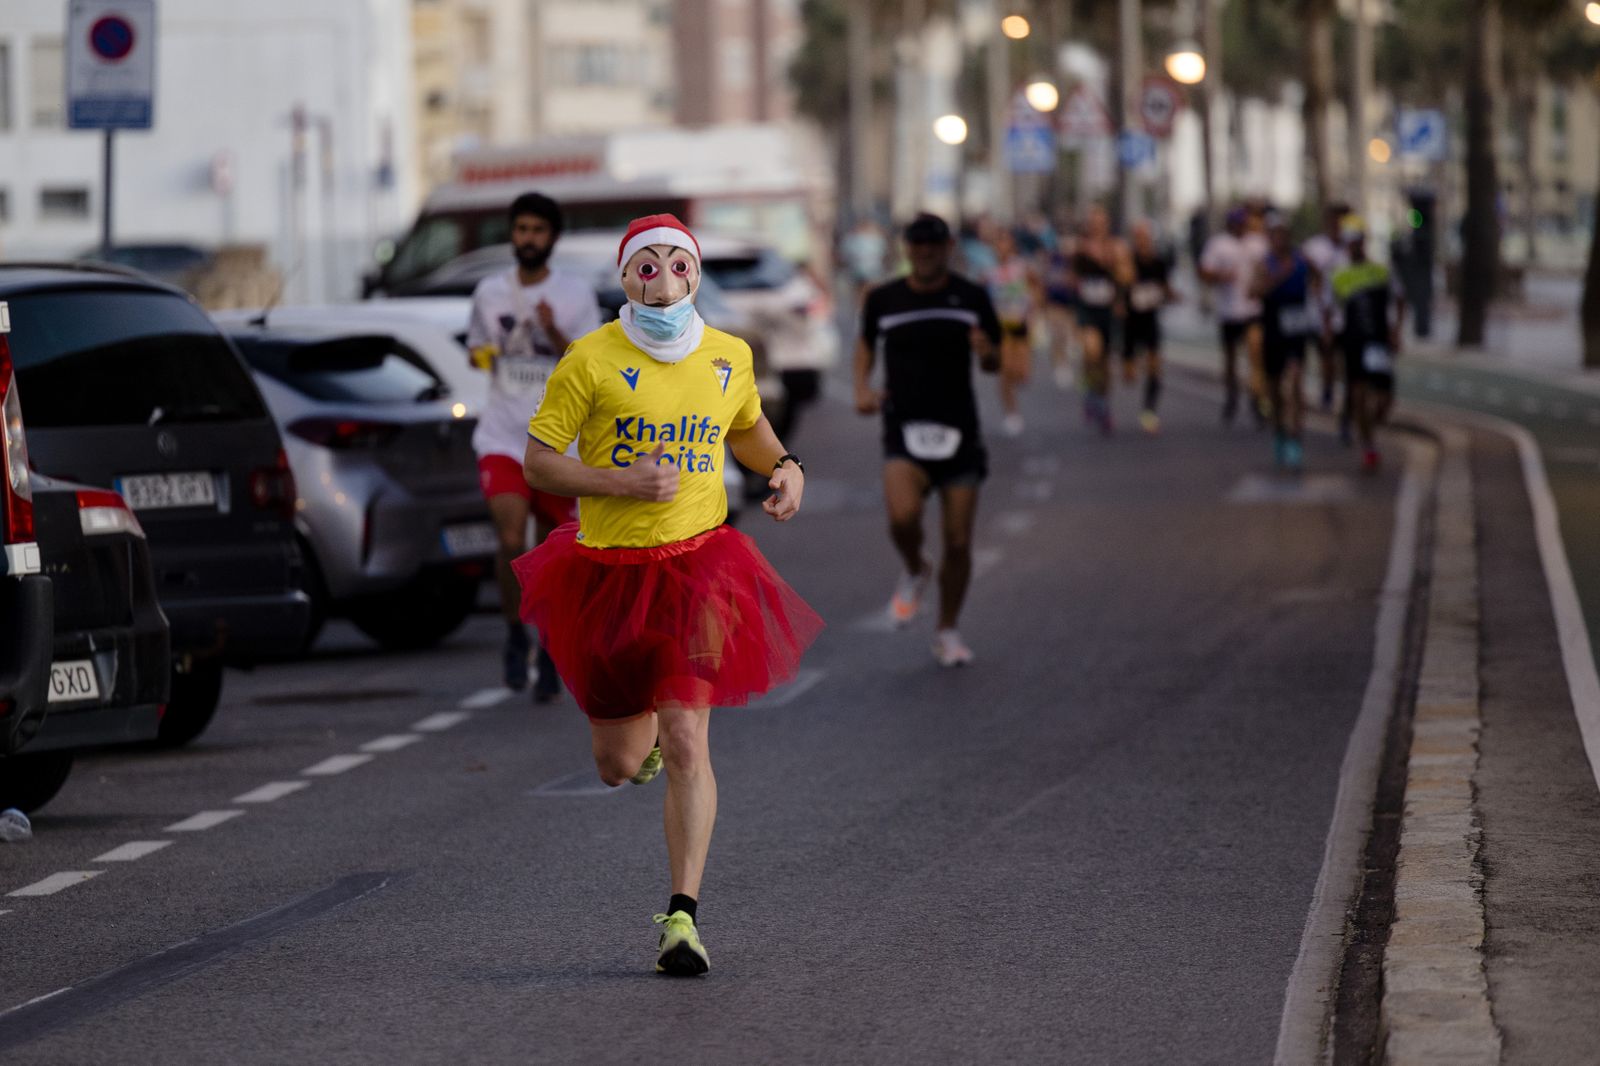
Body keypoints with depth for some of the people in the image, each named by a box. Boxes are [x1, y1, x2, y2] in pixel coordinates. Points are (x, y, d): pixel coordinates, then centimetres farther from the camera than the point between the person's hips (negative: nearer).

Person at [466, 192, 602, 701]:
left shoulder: (576, 295, -1)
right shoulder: (489, 291, 7)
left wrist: (555, 334, -23)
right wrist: (482, 355, -2)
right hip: (502, 437, 1)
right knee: (511, 541, -19)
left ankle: (550, 652, 23)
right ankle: (514, 633, 2)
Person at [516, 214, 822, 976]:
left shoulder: (728, 357, 3)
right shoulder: (591, 360, -8)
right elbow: (537, 461, -7)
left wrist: (786, 469, 4)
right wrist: (624, 482, -20)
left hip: (697, 564, 0)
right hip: (608, 570, 0)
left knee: (686, 742, -15)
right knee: (618, 767, 10)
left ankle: (683, 918, -13)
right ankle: (643, 727, 49)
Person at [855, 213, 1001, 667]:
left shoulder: (972, 298, 1)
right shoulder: (884, 300, 2)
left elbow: (994, 364, 10)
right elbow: (866, 341, 21)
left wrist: (987, 353, -15)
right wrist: (862, 387, 3)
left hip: (959, 432, 1)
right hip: (904, 428, -1)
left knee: (959, 541, 0)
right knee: (902, 517, -27)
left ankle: (948, 633, 20)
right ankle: (915, 571, 8)